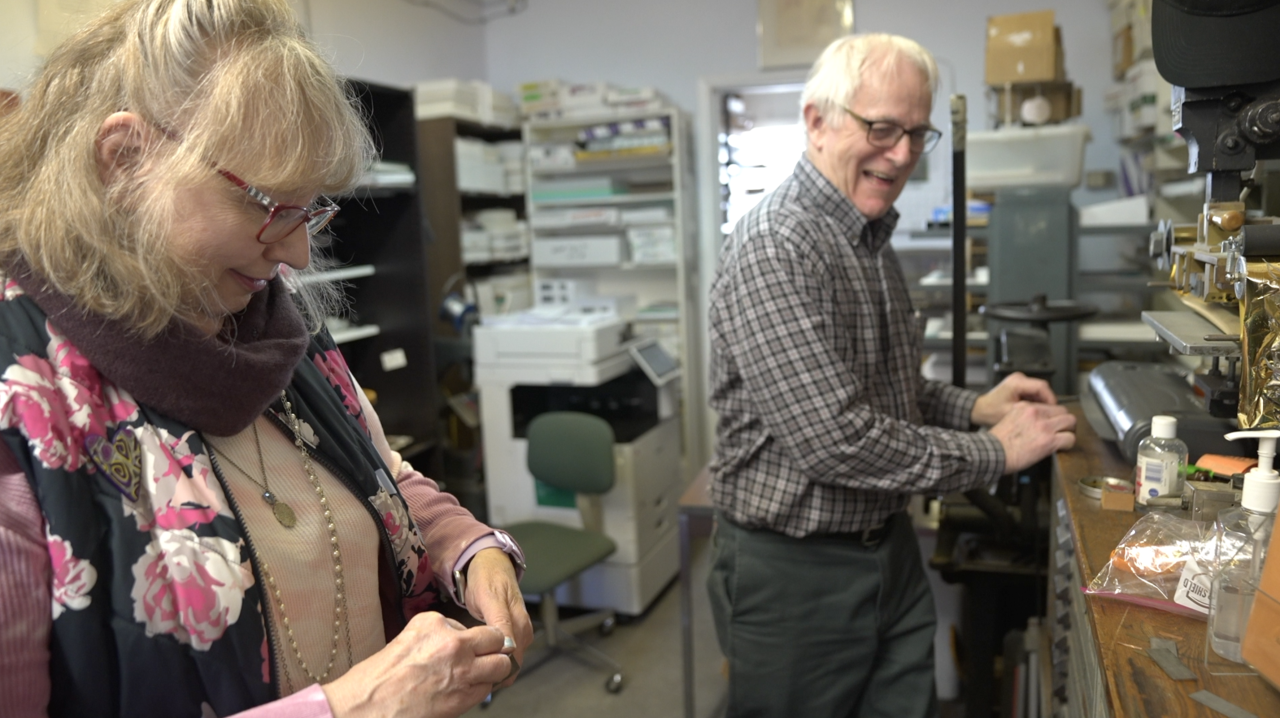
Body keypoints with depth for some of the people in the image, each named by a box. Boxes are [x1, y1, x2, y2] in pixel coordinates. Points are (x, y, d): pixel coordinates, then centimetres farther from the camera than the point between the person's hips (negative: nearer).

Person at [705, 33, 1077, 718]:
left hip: (889, 551, 8)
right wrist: (996, 452, -16)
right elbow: (835, 440, -28)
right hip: (793, 569, -8)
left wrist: (977, 407, 2)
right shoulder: (773, 249, -22)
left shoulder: (873, 243, 10)